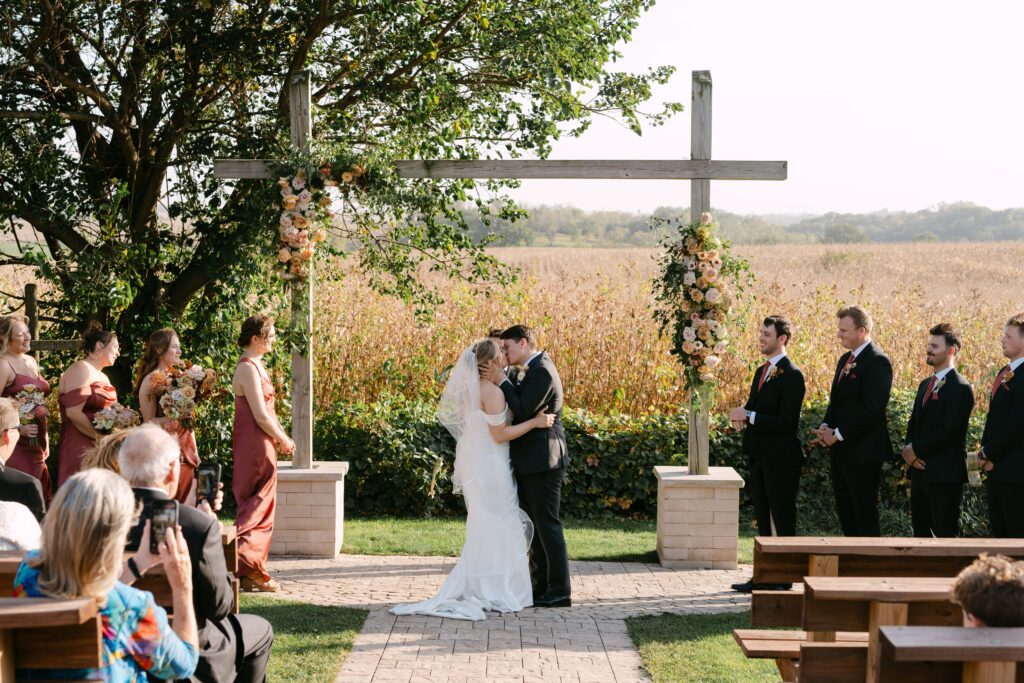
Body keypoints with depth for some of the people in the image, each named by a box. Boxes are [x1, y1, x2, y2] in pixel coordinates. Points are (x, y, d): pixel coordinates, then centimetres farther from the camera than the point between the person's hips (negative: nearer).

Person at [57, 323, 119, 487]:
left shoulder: (102, 376, 20)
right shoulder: (80, 369, -8)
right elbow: (73, 413, -18)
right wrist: (99, 437, -15)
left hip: (99, 448, 9)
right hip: (80, 447, -9)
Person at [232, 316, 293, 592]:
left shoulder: (256, 365, 15)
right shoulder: (248, 368, -17)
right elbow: (260, 416, -20)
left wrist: (281, 437, 9)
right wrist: (284, 441, -8)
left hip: (259, 444, 10)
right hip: (255, 444, -10)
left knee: (256, 508, 13)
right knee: (260, 508, -6)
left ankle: (251, 572, 18)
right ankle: (248, 570, -4)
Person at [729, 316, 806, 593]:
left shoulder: (791, 375, -15)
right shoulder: (762, 372, 14)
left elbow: (786, 422, -20)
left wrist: (749, 416, -19)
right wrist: (742, 416, -1)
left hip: (780, 459, -9)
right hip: (759, 456, 9)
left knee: (782, 521, 0)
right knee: (763, 519, 14)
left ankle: (783, 580, 7)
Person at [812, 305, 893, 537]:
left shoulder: (877, 361, -15)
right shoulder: (845, 359, 15)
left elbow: (871, 409, -21)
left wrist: (838, 434, -17)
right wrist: (826, 427, 3)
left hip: (863, 453, -10)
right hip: (841, 451, 10)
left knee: (865, 516, -3)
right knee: (845, 512, 14)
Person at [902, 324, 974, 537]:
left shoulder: (960, 388, -12)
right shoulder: (925, 385, 17)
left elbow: (948, 430, -20)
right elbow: (913, 422, 16)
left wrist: (916, 450, -13)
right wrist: (909, 448, -3)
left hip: (945, 473, -9)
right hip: (920, 470, 9)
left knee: (945, 533, -4)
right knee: (920, 528, 13)